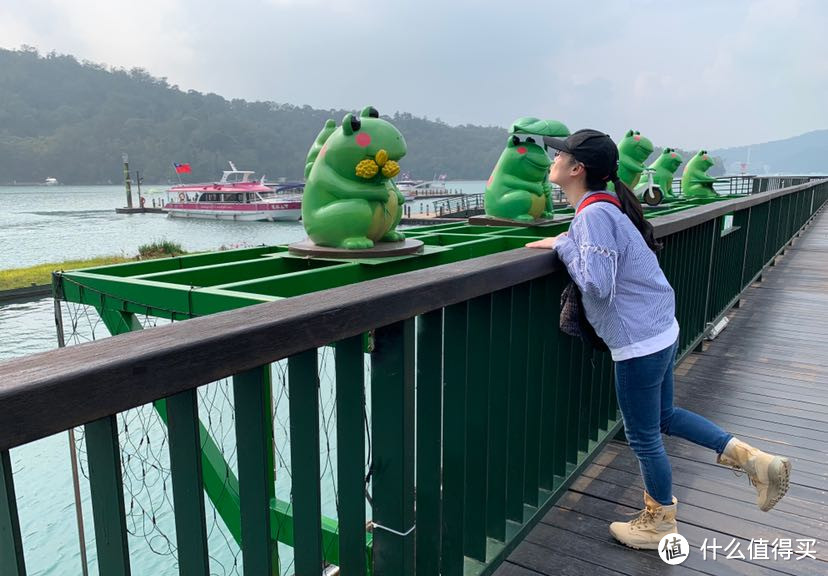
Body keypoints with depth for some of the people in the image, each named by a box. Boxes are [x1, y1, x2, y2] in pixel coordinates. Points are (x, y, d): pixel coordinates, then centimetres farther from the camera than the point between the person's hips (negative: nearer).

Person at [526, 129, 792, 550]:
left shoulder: (594, 214, -21)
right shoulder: (605, 205, 7)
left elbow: (598, 285, -27)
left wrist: (563, 245, -17)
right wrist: (563, 243, 3)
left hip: (639, 342, -9)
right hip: (660, 331, 9)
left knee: (643, 437, 12)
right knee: (664, 417, 27)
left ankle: (659, 524, 33)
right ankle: (755, 461, 27)